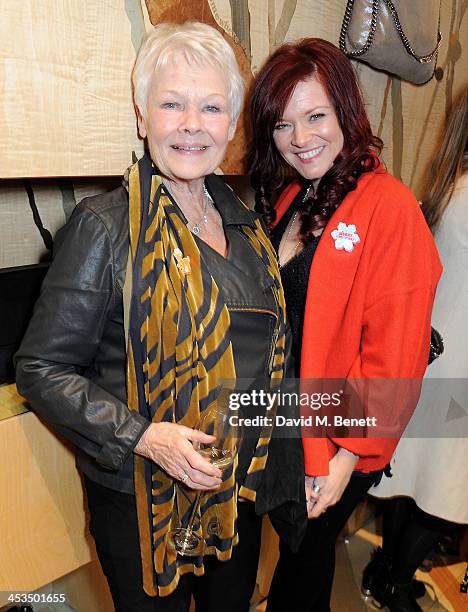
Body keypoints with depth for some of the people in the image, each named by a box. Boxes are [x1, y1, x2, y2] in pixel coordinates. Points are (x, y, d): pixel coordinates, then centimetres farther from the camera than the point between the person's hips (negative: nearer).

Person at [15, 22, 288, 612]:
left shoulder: (241, 219, 2)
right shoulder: (105, 226, -18)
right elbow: (42, 370, -16)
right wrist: (144, 437, -25)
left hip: (240, 487, 6)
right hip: (142, 497, -5)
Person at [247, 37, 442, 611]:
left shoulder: (389, 207, -17)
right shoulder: (280, 199, 3)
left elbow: (393, 353, -17)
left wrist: (348, 455, -14)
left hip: (340, 446, -5)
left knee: (304, 555, 18)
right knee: (299, 547, 25)